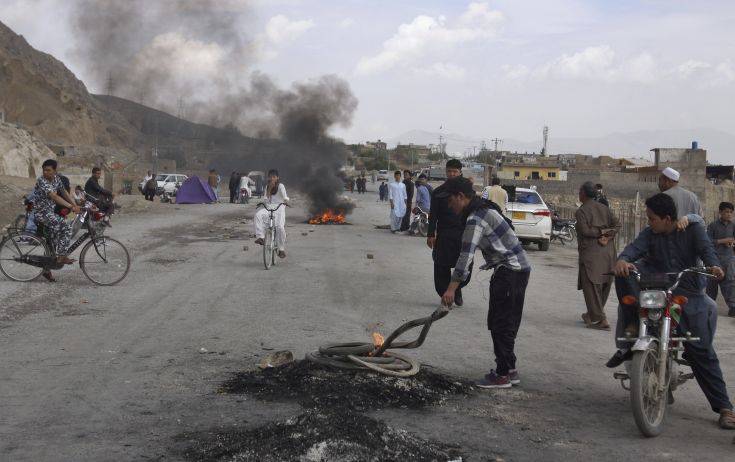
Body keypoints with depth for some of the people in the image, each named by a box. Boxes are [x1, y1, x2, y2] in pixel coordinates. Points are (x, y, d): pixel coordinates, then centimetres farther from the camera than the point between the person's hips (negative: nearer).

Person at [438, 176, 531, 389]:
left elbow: (466, 255, -23)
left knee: (501, 324, -4)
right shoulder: (484, 208, 14)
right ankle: (509, 369, 23)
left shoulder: (476, 218, -18)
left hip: (511, 272, -10)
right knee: (501, 323, 16)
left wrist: (452, 288, -23)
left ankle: (503, 375, 3)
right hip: (516, 269, 10)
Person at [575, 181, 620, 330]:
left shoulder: (580, 211, -5)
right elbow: (617, 224, 5)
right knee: (604, 284, 14)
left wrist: (601, 232, -6)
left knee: (591, 285, -2)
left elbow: (584, 230, -16)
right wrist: (607, 237, -5)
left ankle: (600, 319, -8)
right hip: (608, 251, 7)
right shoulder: (604, 208, 13)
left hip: (591, 253, -7)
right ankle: (592, 314, 28)